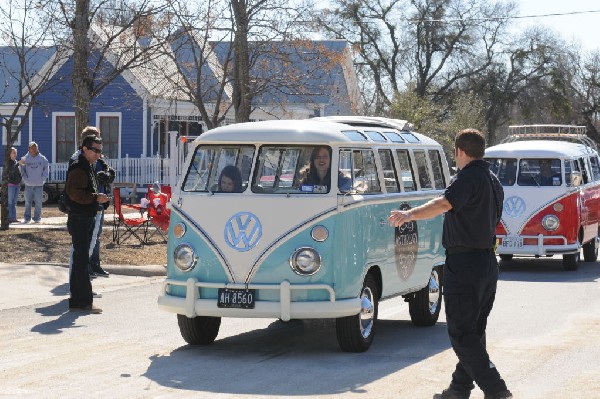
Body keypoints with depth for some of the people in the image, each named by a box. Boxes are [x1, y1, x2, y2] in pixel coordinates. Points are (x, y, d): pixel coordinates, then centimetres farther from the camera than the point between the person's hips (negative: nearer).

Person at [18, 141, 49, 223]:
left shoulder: (42, 159, 1)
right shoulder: (25, 159, 1)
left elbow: (46, 170, 6)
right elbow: (22, 170, 6)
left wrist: (43, 179, -4)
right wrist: (25, 178, -5)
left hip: (39, 184, 0)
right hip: (28, 185, 0)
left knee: (38, 202, 1)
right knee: (27, 202, 4)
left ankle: (37, 218, 7)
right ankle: (26, 218, 11)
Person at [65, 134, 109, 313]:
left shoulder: (89, 167, 19)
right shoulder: (78, 167, -13)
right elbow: (73, 192, -24)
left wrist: (99, 197, 10)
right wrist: (96, 198, -23)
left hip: (87, 218, 10)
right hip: (79, 219, -10)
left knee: (80, 260, 13)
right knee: (82, 261, -9)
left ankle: (76, 302, 18)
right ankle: (84, 302, -8)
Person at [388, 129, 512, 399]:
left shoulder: (467, 178, -13)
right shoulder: (493, 181, 15)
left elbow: (445, 204, -33)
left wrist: (410, 214, -46)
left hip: (464, 264, -10)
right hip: (488, 262, 10)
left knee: (461, 333, -6)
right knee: (475, 331, 15)